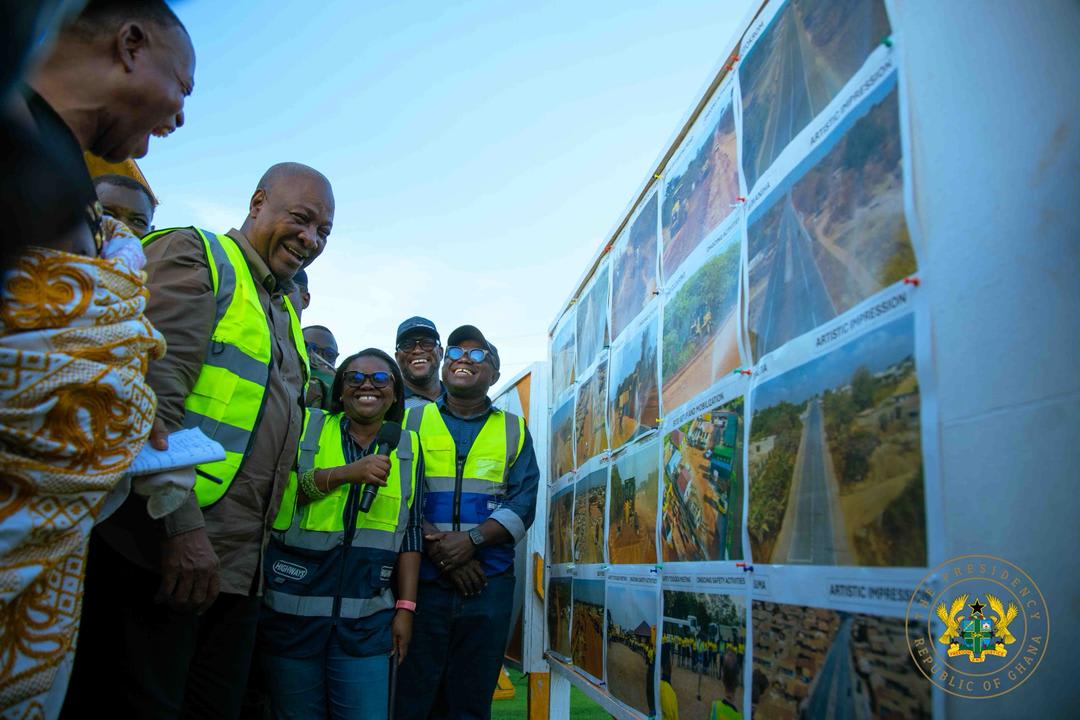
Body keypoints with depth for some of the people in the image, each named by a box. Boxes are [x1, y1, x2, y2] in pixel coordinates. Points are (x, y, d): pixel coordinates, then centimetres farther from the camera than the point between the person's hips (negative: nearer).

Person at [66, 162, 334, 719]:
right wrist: (183, 525, -23)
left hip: (239, 565, 8)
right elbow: (156, 391, -17)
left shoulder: (286, 311, 21)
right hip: (162, 546, -8)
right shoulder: (194, 255, -3)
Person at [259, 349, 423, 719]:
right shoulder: (306, 427, 5)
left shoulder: (408, 448, 10)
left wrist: (406, 607, 3)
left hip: (367, 617, 1)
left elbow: (410, 532, 8)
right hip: (293, 608, -1)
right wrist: (346, 473, -19)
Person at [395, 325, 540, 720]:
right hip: (420, 578, -1)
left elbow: (524, 500, 0)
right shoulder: (412, 420, 9)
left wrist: (471, 540, -15)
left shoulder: (514, 429, 11)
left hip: (489, 583, 1)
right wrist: (437, 547, -15)